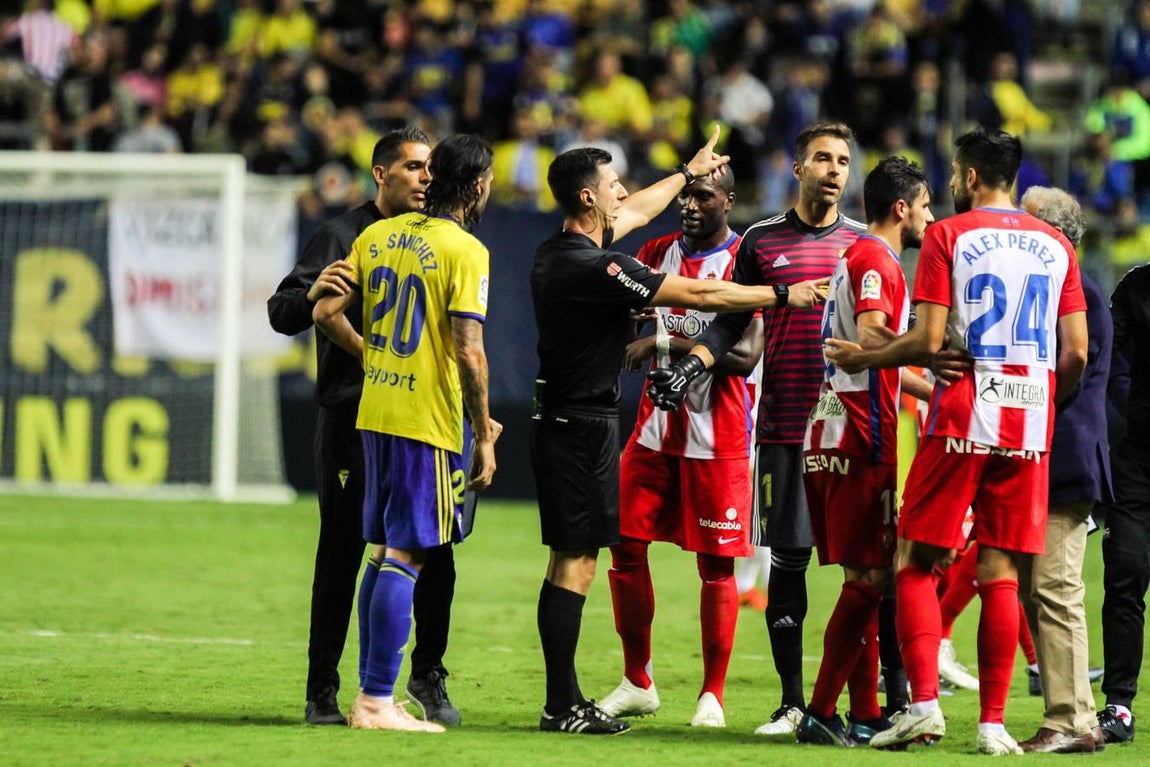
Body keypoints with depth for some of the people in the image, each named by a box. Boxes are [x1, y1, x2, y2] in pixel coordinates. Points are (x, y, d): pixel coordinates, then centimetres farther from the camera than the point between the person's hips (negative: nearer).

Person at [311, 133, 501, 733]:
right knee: (406, 557, -5)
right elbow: (468, 353, -16)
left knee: (384, 554, 14)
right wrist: (484, 437, -10)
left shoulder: (378, 235, 9)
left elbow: (325, 312, 9)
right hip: (429, 422, -7)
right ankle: (377, 702, -7)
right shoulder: (465, 251, -11)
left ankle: (371, 694, 17)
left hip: (375, 413, 7)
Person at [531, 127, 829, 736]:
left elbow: (635, 211, 29)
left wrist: (688, 173, 43)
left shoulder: (556, 252, 9)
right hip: (581, 428, -10)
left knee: (569, 561, 12)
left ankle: (565, 700, 14)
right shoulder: (591, 267, -20)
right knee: (574, 564, -8)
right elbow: (699, 294, -17)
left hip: (559, 422, 10)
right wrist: (783, 295, -7)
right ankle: (562, 708, -9)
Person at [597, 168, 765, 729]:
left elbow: (747, 356, -18)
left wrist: (667, 343, -20)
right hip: (656, 427, 6)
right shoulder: (657, 254, 10)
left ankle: (712, 696, 6)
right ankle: (637, 683, 16)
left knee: (716, 564, -1)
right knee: (626, 545, 3)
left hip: (717, 436, -6)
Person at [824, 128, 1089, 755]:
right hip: (1029, 428, 4)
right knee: (1000, 573, 5)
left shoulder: (948, 236, -2)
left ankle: (923, 703, -9)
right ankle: (993, 722, 1)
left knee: (915, 561, 4)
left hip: (960, 421, -4)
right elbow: (1075, 353, 6)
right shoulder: (1056, 245, 10)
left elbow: (927, 342, -8)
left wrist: (862, 359, 7)